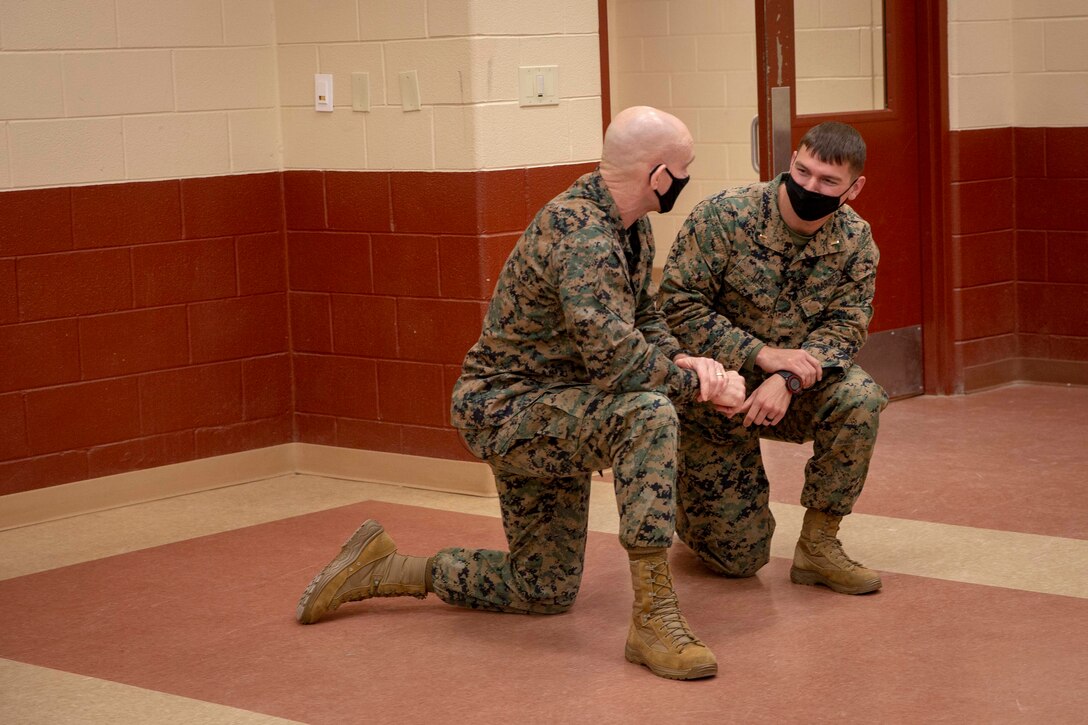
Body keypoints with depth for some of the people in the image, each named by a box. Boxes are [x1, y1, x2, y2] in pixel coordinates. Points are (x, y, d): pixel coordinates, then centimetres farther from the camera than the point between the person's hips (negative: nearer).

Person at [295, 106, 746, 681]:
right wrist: (700, 383, -22)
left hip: (551, 416, 10)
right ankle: (653, 617, -31)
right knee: (646, 413, -35)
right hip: (506, 409, -10)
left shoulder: (631, 227, 3)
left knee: (546, 590, 17)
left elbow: (644, 318, 13)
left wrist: (680, 359, -8)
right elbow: (613, 359, -35)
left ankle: (384, 569, 28)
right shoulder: (580, 234, -28)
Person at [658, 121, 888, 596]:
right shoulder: (722, 216, -20)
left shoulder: (856, 241, -8)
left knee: (859, 399, -31)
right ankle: (690, 491, 34)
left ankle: (818, 545, -12)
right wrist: (762, 354, -29)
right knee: (738, 557, -3)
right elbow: (677, 305, -21)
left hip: (796, 386, 4)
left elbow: (845, 326, -12)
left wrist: (788, 379, -31)